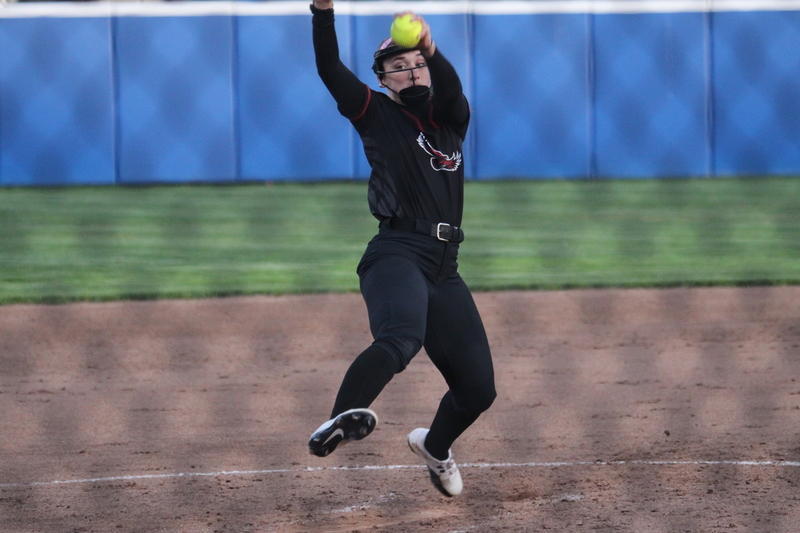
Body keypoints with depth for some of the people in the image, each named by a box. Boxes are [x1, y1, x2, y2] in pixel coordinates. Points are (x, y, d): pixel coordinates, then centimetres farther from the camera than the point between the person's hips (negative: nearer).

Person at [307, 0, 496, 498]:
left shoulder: (450, 117, 17)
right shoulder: (377, 115, 10)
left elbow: (450, 88, -6)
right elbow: (330, 69, -4)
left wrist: (431, 49, -28)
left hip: (444, 269, 5)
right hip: (396, 256, -5)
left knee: (478, 388, 7)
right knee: (401, 337, -38)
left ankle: (435, 447, 35)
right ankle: (347, 415, -53)